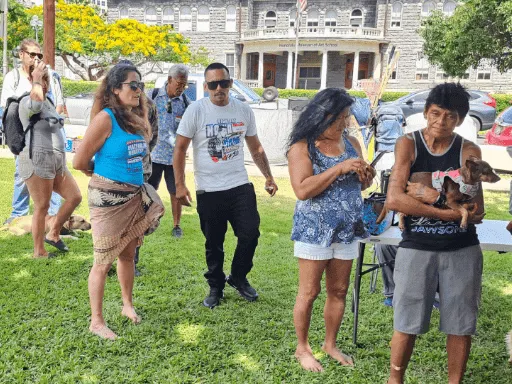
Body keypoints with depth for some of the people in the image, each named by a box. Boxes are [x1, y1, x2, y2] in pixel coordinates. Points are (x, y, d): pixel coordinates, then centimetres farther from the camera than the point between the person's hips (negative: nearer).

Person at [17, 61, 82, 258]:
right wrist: (36, 78, -21)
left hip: (56, 160, 9)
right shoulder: (27, 102, -10)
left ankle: (53, 234, 22)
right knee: (42, 207, -3)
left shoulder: (49, 102, 18)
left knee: (74, 197, 8)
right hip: (37, 160, -9)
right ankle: (39, 252, 9)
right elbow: (37, 98, -36)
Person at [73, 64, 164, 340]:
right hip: (108, 198, -7)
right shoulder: (105, 119, -16)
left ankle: (128, 305, 37)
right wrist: (104, 176, 3)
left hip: (135, 197, 7)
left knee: (128, 255, 19)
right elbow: (80, 162, -12)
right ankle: (96, 322, 15)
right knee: (103, 261, 2)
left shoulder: (137, 119, 6)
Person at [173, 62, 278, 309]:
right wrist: (180, 185, -11)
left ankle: (238, 278, 25)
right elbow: (180, 149, -4)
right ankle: (215, 287, 29)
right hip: (208, 190, -2)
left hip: (240, 186, 2)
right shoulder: (195, 111, -6)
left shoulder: (244, 111, 4)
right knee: (214, 244, 8)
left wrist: (268, 177, 11)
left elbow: (256, 148, 14)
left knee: (250, 233, -1)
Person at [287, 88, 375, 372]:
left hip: (347, 229, 6)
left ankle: (330, 344, 31)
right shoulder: (302, 147, -10)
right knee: (309, 292, 5)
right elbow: (302, 190, -22)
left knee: (339, 291, 14)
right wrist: (339, 168, -22)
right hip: (314, 230, -5)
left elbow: (361, 186, 17)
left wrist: (366, 176, -7)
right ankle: (302, 348, 22)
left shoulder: (351, 143, 7)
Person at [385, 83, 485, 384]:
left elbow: (473, 208, -11)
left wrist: (431, 195, -18)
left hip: (462, 250, 2)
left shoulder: (469, 151, -1)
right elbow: (394, 200, -18)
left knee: (461, 324, 12)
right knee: (407, 323, 7)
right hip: (417, 247, -1)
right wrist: (451, 212, -18)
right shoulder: (408, 144, -5)